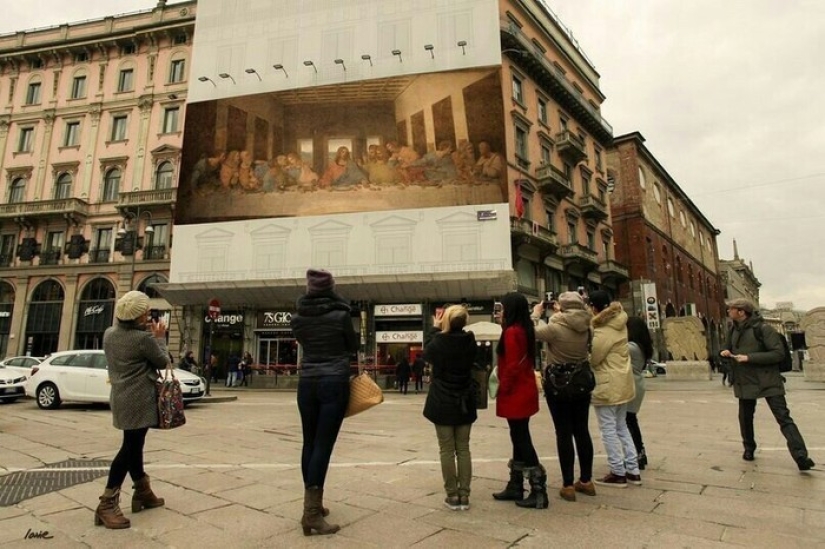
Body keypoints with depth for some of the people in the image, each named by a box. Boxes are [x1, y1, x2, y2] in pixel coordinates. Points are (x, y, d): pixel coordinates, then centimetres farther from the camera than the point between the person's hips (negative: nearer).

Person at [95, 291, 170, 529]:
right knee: (130, 448, -3)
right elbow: (163, 362, -7)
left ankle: (142, 492, 30)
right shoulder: (144, 338, -20)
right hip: (138, 400, -9)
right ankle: (107, 504, 0)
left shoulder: (109, 333, 3)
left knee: (134, 445, 17)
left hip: (122, 397, 9)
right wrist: (159, 337, 2)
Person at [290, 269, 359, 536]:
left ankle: (313, 504, 23)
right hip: (334, 383, -4)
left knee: (310, 443, 12)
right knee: (323, 445, -4)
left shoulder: (298, 318, 2)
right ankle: (311, 511, -4)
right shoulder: (340, 315, -8)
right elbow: (353, 346, 6)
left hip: (307, 383, 4)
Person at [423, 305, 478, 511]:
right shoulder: (470, 342, -6)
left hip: (442, 403, -3)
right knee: (463, 449, 11)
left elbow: (427, 355, 7)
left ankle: (452, 495, 11)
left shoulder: (437, 342, -15)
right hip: (465, 403, 3)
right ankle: (464, 495, 13)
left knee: (447, 450, 6)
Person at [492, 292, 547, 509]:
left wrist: (503, 390, -11)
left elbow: (511, 367, -20)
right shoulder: (525, 330, 10)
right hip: (525, 391, 10)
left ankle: (538, 491, 6)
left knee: (521, 440, -1)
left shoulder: (511, 332, -18)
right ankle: (515, 487, 26)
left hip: (516, 394, -10)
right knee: (520, 439, 15)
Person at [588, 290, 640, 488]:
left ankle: (618, 473, 10)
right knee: (622, 427, 18)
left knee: (608, 430, 2)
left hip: (607, 386, -9)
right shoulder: (619, 322, 2)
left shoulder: (602, 331, -21)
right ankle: (633, 470, 23)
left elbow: (593, 359, -16)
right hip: (622, 383, 9)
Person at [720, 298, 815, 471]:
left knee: (783, 417, -9)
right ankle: (749, 449, 30)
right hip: (745, 382, 6)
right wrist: (726, 352, -3)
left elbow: (778, 353, -18)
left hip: (768, 381, -6)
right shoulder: (733, 330, 7)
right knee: (745, 418, 13)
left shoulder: (763, 329, -13)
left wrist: (749, 357, -23)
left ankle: (801, 457, -9)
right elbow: (728, 349, 21)